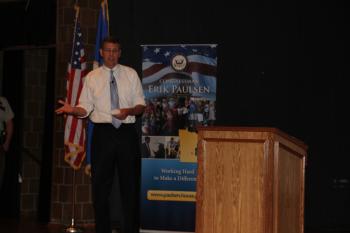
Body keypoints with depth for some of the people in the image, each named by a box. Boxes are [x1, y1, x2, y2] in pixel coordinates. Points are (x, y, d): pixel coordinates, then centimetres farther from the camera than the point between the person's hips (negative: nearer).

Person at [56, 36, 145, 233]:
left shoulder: (131, 74, 6)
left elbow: (141, 105, 6)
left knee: (130, 185, 4)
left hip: (127, 133, 0)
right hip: (103, 133, 0)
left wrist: (129, 111, -15)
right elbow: (86, 108, 3)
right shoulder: (92, 77, 6)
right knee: (101, 186, 4)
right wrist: (73, 110, -18)